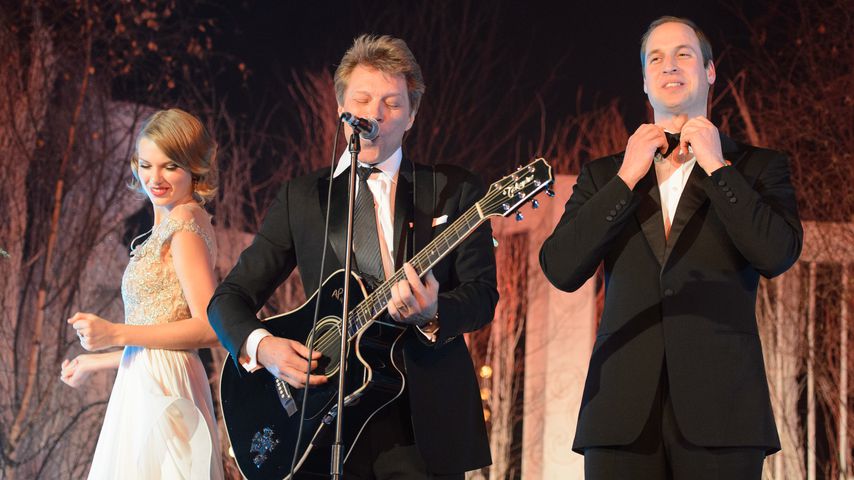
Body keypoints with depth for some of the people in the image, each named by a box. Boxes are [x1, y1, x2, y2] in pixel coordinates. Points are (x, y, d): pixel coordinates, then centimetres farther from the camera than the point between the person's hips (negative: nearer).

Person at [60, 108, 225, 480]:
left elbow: (208, 328, -16)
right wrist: (96, 363, 30)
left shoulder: (182, 222, -9)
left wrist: (115, 334, -16)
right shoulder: (172, 225, 17)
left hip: (161, 388, -9)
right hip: (145, 385, 9)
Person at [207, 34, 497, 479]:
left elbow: (482, 296, -2)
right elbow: (229, 297, 7)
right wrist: (261, 346, -14)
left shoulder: (454, 190, 4)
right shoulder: (302, 197, 8)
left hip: (427, 426, -1)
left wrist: (432, 314, -24)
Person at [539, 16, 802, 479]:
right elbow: (560, 270, 3)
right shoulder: (603, 175, 16)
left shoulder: (758, 167, 11)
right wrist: (626, 179, 0)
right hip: (623, 412, 2)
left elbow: (778, 254, -7)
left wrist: (717, 166, -2)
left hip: (718, 409, -1)